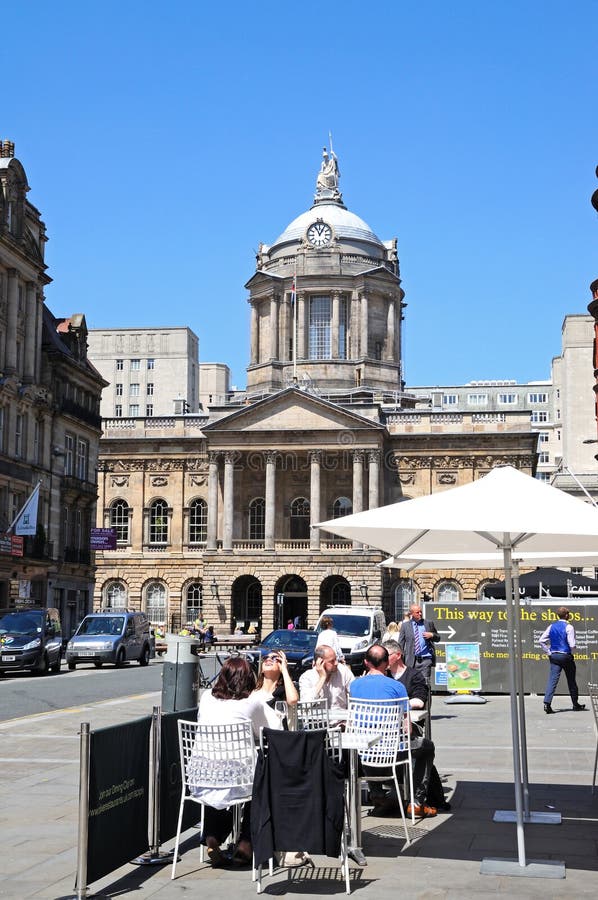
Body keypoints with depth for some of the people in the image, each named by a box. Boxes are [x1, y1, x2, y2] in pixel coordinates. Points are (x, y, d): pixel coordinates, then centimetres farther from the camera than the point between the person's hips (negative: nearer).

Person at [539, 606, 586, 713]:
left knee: (552, 680, -3)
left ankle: (547, 703, -18)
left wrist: (549, 652, 8)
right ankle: (576, 704, 23)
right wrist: (571, 653, 3)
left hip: (554, 656, 4)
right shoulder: (568, 627, -11)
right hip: (566, 656, -4)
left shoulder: (552, 626, 5)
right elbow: (572, 644, -17)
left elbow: (541, 641, 4)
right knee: (571, 681, 12)